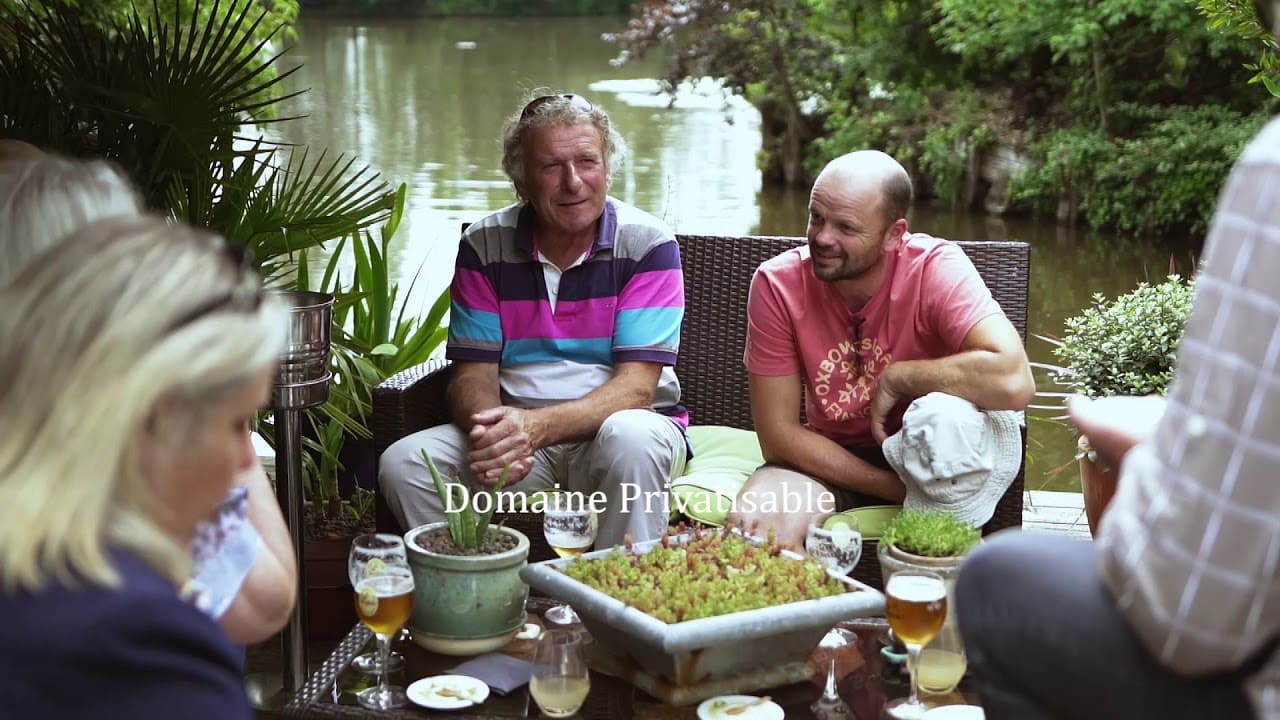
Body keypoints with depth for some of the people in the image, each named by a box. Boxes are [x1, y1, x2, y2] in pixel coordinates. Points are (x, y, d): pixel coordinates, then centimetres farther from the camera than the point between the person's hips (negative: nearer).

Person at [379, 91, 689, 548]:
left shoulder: (648, 244, -8)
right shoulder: (484, 246, 2)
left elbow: (636, 386, -15)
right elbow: (474, 373, 0)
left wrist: (538, 425, -32)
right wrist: (491, 431, -26)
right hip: (517, 430, 3)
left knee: (628, 436, -37)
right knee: (403, 463, -21)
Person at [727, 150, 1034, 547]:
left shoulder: (936, 268, -22)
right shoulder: (776, 284, -15)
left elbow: (1013, 382, -38)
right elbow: (778, 435, -13)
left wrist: (895, 378, -25)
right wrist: (895, 487, -21)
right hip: (831, 459, 1)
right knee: (751, 521, -30)